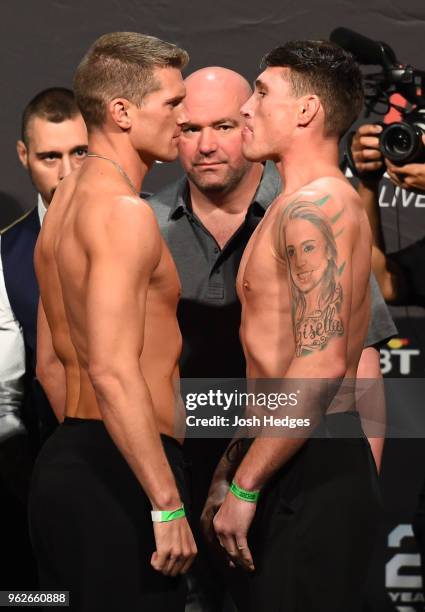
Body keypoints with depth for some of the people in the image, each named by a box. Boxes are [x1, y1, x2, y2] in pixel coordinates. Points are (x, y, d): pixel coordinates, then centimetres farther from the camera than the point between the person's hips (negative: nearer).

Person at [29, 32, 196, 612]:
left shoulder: (67, 199, 17)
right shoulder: (125, 212, -15)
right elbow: (114, 372, -24)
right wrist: (168, 505, -24)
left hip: (64, 458, 10)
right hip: (120, 473, -10)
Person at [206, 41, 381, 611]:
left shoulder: (311, 206, -14)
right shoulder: (332, 201, 19)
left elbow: (321, 364, -24)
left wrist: (245, 485, -19)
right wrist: (238, 461, 22)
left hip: (309, 474, -10)